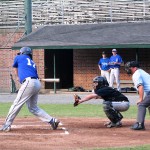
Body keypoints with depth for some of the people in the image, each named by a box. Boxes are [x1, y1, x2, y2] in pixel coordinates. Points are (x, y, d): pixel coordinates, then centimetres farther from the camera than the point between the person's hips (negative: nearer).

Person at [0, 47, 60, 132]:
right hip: (37, 83, 7)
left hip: (29, 82, -7)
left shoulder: (19, 58, 15)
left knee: (17, 104, -4)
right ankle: (52, 120, 8)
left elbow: (16, 71, 30)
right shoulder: (33, 63, 29)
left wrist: (19, 78, 46)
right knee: (33, 107, 15)